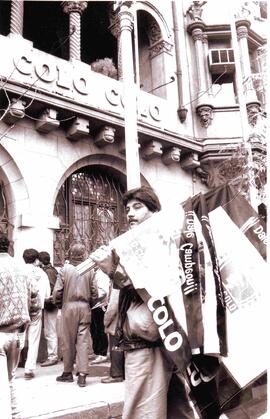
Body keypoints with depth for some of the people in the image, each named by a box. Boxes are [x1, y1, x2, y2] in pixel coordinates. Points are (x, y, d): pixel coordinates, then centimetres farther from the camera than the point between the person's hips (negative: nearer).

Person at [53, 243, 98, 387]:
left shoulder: (65, 269, -5)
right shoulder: (89, 270, -2)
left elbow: (57, 291, -6)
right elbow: (94, 292, -1)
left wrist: (59, 305, 11)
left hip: (69, 306, -1)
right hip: (85, 307, 1)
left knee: (68, 342, 10)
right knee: (83, 341, 4)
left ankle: (68, 373, 22)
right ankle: (82, 375, 3)